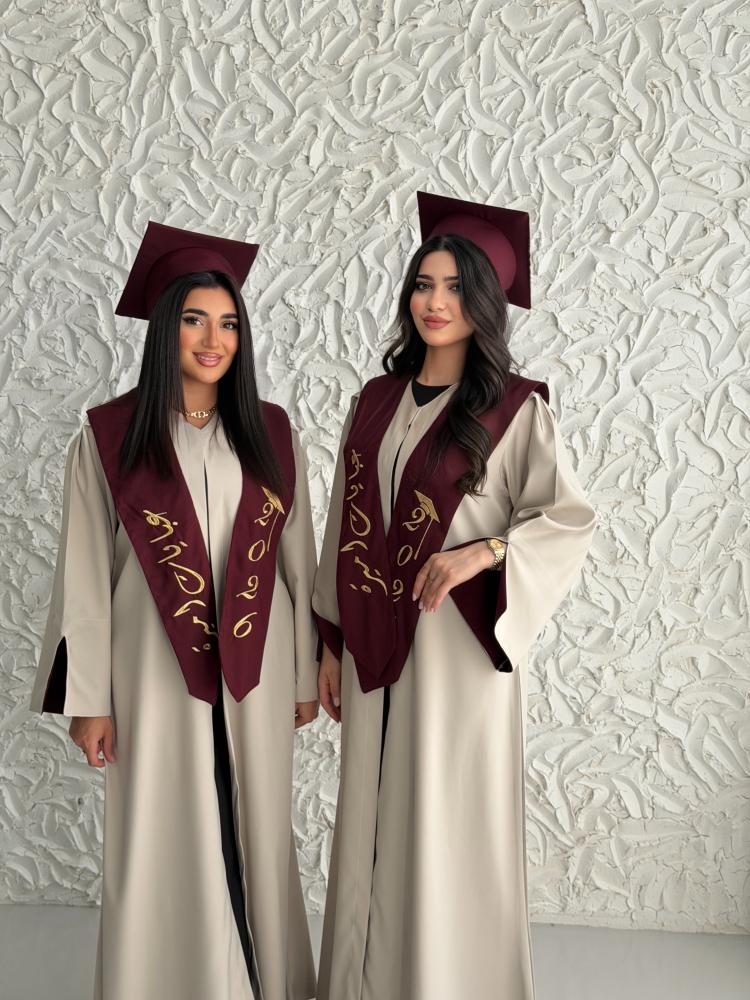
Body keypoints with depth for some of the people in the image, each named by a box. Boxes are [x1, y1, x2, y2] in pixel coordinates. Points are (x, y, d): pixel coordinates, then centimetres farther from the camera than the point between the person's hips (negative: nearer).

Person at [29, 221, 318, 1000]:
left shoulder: (270, 432, 3)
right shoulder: (108, 437, -5)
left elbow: (297, 558, 7)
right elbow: (84, 574, -4)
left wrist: (305, 671, 8)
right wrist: (89, 700, -6)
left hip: (254, 668, 3)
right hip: (155, 669, -2)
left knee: (256, 839, 12)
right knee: (164, 846, 6)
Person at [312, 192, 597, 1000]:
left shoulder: (516, 409, -4)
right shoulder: (376, 401, 9)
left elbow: (570, 519, -10)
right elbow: (346, 526, 12)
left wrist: (483, 551, -26)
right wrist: (332, 642, 11)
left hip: (458, 640, -4)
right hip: (375, 642, 5)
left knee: (448, 828, 2)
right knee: (373, 821, 11)